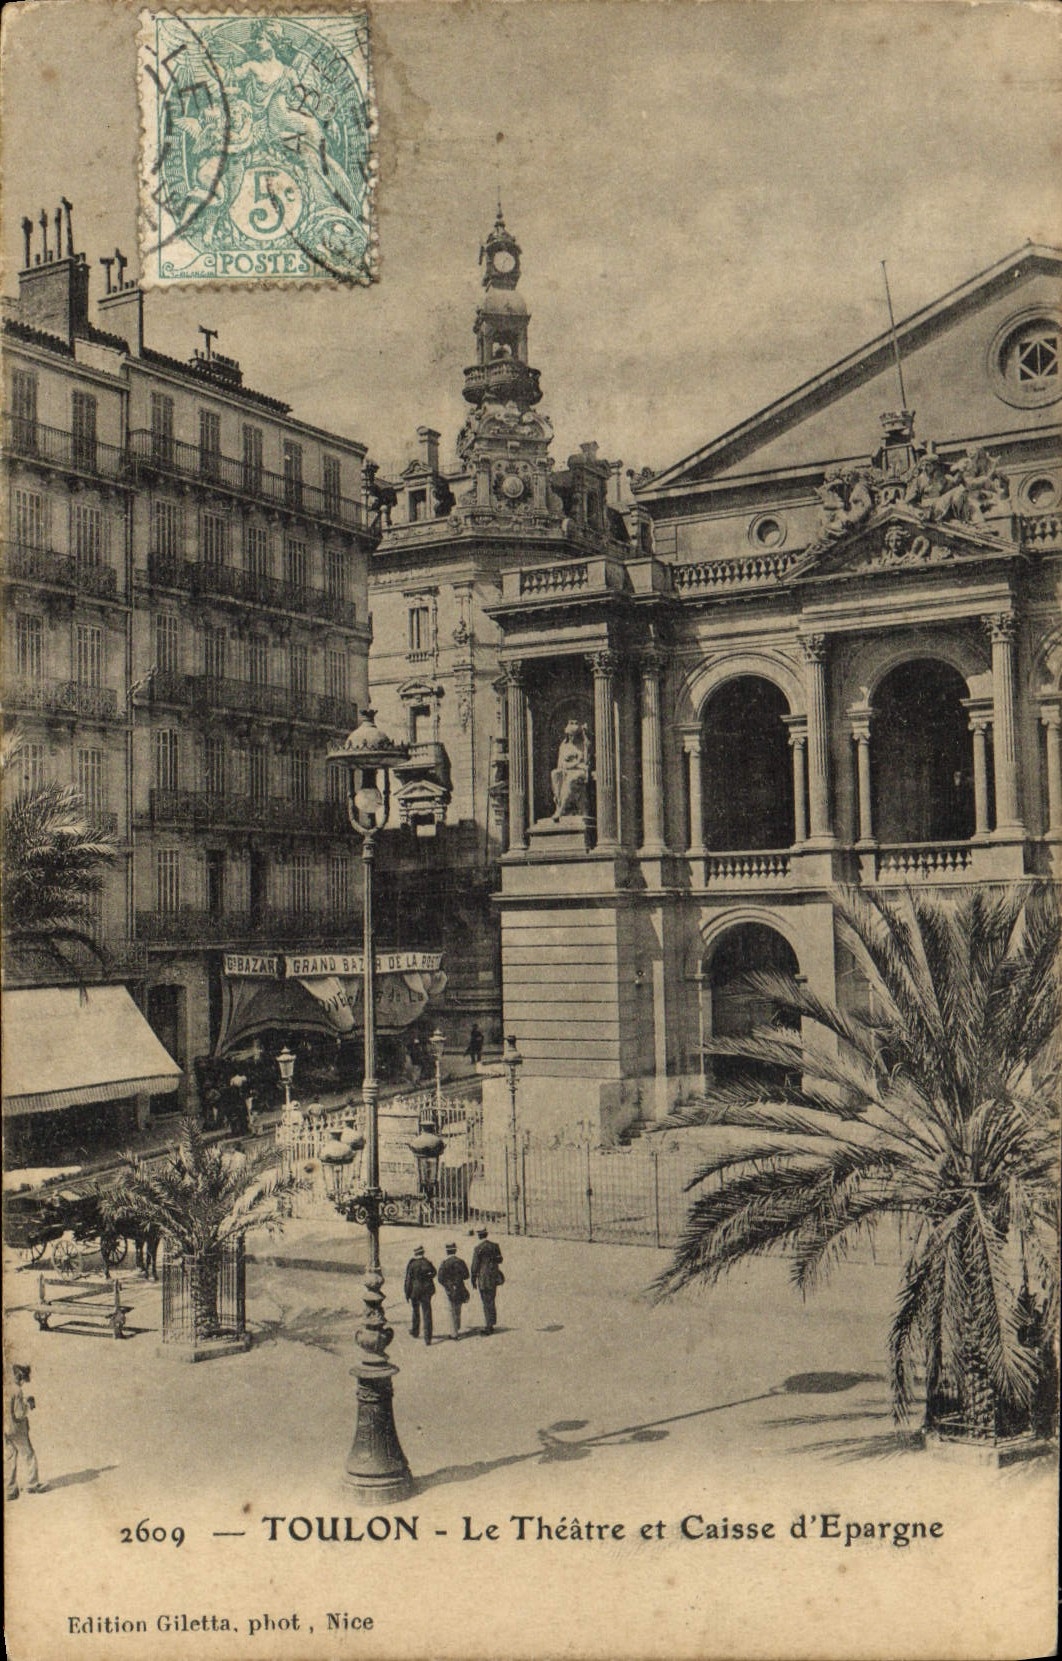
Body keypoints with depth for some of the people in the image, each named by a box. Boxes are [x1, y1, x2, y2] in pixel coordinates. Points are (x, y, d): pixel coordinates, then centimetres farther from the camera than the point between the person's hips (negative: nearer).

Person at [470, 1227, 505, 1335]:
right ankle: (491, 1324, 22)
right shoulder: (495, 1246, 4)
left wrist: (473, 1282, -4)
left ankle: (488, 1327, -1)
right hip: (494, 1278, 6)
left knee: (486, 1303, -2)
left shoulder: (478, 1249, -13)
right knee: (492, 1302, 16)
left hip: (484, 1279, -6)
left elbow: (475, 1266, -10)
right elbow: (500, 1260, 14)